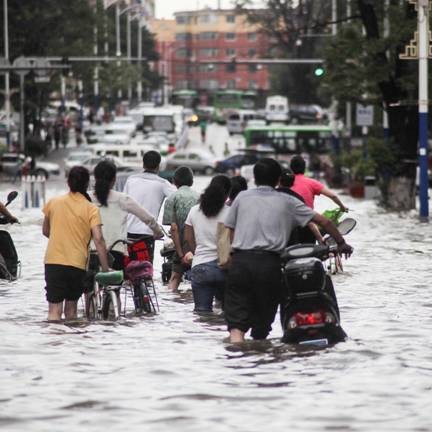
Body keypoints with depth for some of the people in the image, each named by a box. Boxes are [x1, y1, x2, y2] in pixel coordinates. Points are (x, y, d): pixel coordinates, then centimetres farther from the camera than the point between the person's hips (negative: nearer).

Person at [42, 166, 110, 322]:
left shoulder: (53, 203, 4)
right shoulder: (91, 209, -3)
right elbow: (98, 240, -11)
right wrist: (105, 269, -8)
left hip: (53, 262, 0)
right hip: (77, 263, 0)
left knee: (54, 310, -6)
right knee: (71, 308, 18)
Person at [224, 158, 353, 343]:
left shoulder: (242, 197, 16)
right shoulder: (287, 202, 13)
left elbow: (231, 232, 12)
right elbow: (324, 222, 12)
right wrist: (341, 243, 24)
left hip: (241, 260, 0)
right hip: (269, 262, 0)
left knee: (237, 323, -8)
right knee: (262, 323, 12)